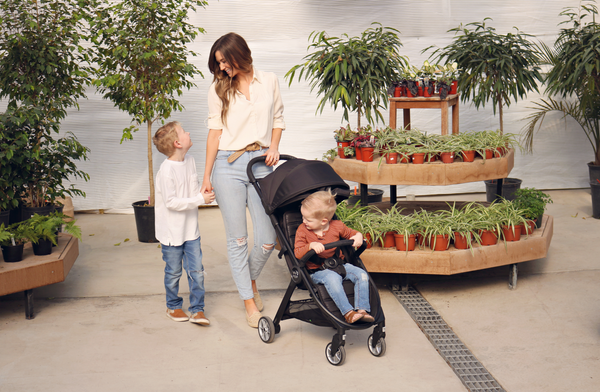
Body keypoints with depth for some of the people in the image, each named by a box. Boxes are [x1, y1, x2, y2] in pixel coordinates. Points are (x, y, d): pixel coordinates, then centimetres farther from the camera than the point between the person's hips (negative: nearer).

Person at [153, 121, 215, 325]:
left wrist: (203, 193, -5)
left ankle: (197, 309, 14)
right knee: (173, 273, 10)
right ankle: (173, 306, 29)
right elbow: (171, 202, -23)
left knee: (197, 271, 4)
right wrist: (199, 199, -23)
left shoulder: (190, 161, 3)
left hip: (191, 230, 6)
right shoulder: (167, 170, -21)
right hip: (172, 232, -6)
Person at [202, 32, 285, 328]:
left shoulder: (269, 82, 8)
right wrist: (207, 176, 5)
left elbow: (278, 120, 17)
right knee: (237, 238, 1)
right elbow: (214, 132, 6)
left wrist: (273, 147, -2)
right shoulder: (218, 89, 6)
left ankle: (250, 279, 30)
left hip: (261, 164, 1)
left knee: (267, 240, -1)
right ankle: (249, 302, 13)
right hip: (228, 166, -1)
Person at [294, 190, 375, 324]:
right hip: (317, 271, -4)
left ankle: (362, 309, -21)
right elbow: (297, 254, -9)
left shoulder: (337, 226, 0)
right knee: (332, 278, -36)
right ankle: (347, 312, -39)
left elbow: (352, 233, 17)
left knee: (361, 274, -18)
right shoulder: (302, 230, -3)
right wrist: (311, 246, -29)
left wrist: (358, 237, -8)